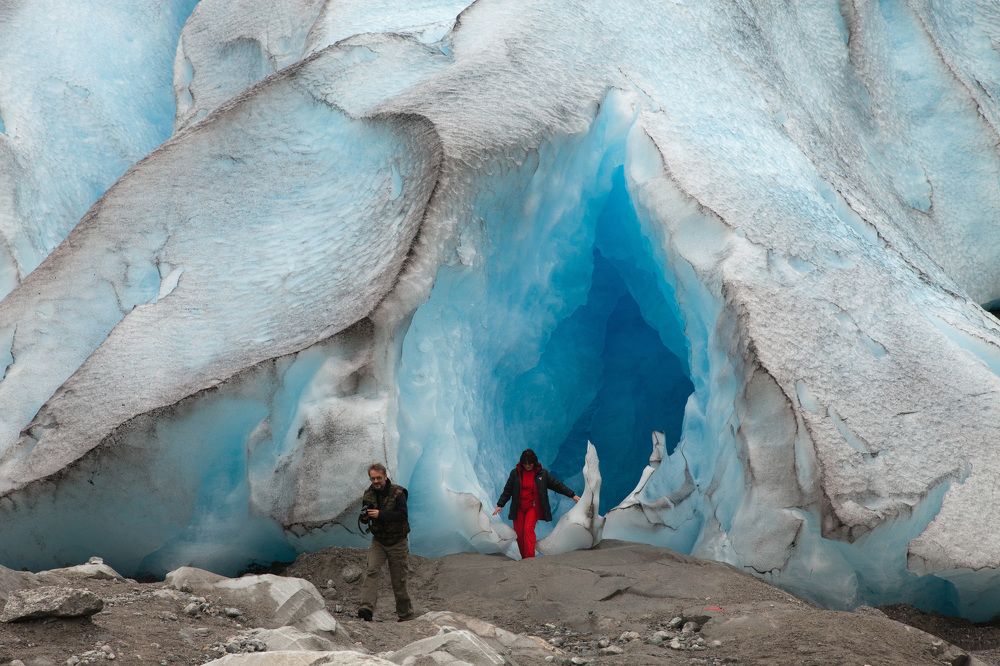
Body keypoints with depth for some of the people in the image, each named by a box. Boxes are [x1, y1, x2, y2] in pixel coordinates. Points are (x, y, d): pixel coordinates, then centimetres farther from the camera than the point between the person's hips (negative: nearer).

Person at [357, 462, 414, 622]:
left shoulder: (397, 493, -14)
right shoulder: (368, 494, 1)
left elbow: (402, 515, -24)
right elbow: (365, 518, 8)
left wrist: (380, 514, -32)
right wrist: (364, 517, -17)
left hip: (397, 542, -3)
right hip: (378, 541, 3)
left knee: (399, 580, 4)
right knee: (371, 571, -20)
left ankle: (406, 615, 19)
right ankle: (367, 608, -31)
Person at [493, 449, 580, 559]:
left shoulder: (543, 473, 0)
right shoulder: (515, 473, 1)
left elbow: (557, 485, 5)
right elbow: (507, 490, 5)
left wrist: (573, 495, 6)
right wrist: (500, 505, -1)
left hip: (533, 507, -3)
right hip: (519, 508, 3)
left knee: (528, 529, -21)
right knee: (519, 533, 2)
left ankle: (530, 557, -27)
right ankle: (524, 558, 18)